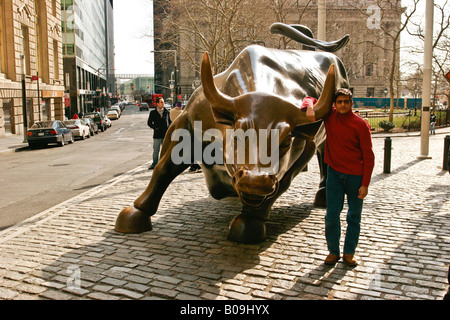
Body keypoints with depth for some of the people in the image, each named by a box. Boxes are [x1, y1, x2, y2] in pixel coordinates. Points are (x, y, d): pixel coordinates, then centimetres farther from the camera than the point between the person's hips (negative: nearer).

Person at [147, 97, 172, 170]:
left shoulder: (167, 112, 7)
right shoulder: (153, 113, 3)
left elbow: (170, 121, 16)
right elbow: (149, 122, 6)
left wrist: (169, 128, -2)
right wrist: (155, 128, -7)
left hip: (166, 134, 1)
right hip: (157, 134, -1)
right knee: (156, 151, 5)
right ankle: (154, 164, 17)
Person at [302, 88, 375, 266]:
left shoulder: (360, 125, -10)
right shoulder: (329, 115, 0)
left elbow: (368, 156, -8)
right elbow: (310, 100, 12)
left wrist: (365, 184, -13)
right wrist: (309, 108, -14)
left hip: (355, 176, -2)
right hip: (334, 173, 2)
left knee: (354, 217, 8)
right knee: (331, 215, 1)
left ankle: (349, 253, 21)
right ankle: (333, 252, 16)